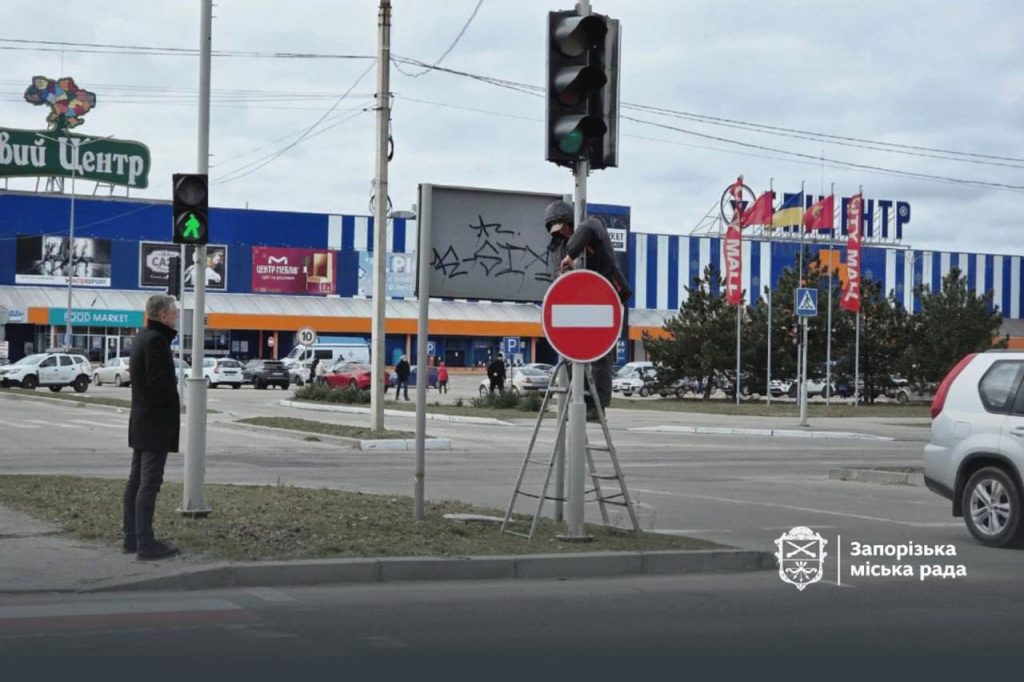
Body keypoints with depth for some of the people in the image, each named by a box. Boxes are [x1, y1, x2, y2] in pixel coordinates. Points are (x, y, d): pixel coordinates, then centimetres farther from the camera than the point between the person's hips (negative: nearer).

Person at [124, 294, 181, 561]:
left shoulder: (142, 337, 13)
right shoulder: (156, 340, -17)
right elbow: (159, 382, -22)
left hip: (140, 421, 10)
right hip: (157, 421, -10)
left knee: (136, 479, 12)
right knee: (149, 483, -8)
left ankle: (131, 538, 18)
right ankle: (145, 543, -7)